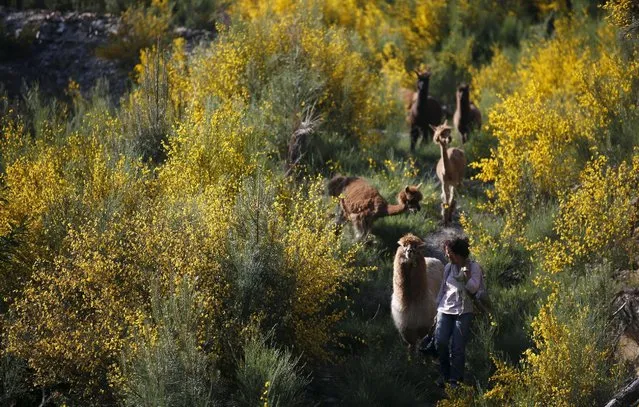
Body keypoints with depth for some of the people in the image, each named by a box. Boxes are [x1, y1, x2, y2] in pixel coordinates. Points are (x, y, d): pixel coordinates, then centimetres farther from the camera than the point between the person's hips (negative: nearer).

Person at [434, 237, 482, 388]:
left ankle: (455, 379, 6)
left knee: (458, 347, -6)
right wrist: (437, 308, 14)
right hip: (445, 310, 3)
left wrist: (465, 273, -18)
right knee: (440, 341, -11)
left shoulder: (474, 267, -2)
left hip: (463, 312, -3)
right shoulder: (448, 267, 10)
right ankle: (444, 373, 8)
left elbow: (473, 289, -11)